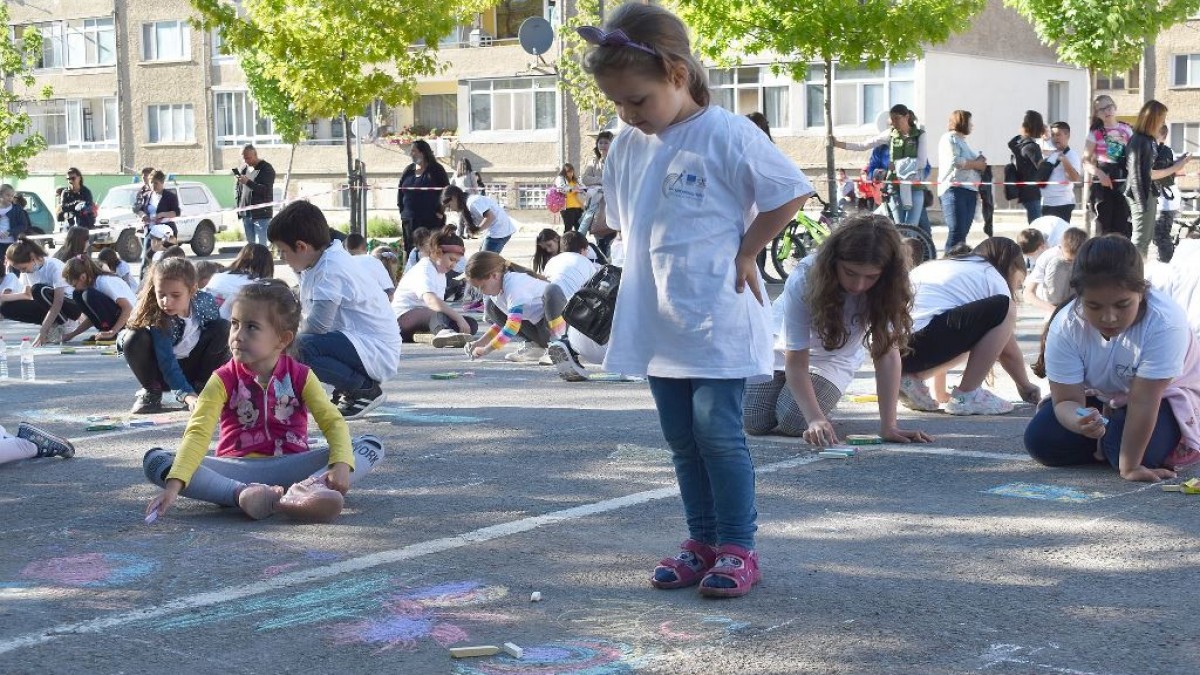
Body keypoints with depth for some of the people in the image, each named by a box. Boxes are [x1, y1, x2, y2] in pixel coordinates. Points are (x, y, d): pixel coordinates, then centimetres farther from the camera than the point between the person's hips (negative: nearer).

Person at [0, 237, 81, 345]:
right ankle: (54, 323, -3)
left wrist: (42, 332, -35)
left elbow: (58, 303, -29)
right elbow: (27, 295, 9)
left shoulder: (54, 266, -24)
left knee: (39, 290, -34)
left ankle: (65, 324, -13)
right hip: (49, 308, 7)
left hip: (71, 305, -7)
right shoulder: (27, 268, -3)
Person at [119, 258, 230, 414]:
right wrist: (188, 395, -52)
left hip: (194, 365, 3)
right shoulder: (156, 318, -29)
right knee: (134, 339, -31)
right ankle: (150, 392, -8)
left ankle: (201, 388, -8)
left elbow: (218, 336, 0)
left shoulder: (206, 302, -19)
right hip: (163, 372, -3)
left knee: (223, 327, -19)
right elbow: (167, 363, -38)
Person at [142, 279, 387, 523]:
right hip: (236, 469, 0)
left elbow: (333, 422, -8)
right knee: (154, 460, -23)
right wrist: (173, 485, -31)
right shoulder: (224, 379, -2)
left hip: (291, 466, 0)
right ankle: (244, 494, -41)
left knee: (371, 446, -19)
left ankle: (308, 488, -47)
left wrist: (341, 464, -30)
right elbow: (198, 432, -15)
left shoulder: (300, 376, 1)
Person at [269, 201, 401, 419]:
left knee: (300, 349, -29)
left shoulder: (331, 269, -19)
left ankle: (365, 388, -11)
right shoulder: (320, 263, 11)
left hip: (377, 351, -11)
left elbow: (317, 325, -24)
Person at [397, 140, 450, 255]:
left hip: (431, 220, -5)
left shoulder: (436, 170, -1)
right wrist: (402, 212, 9)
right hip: (410, 221, 5)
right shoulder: (408, 170, 13)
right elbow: (400, 191, 17)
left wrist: (440, 212, -9)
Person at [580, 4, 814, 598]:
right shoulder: (628, 146, 6)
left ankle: (738, 547, 6)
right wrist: (645, 269, 8)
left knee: (717, 432, -6)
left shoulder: (726, 136, -14)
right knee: (681, 438, 12)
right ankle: (703, 541, 23)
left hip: (718, 320, -7)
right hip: (659, 321, 7)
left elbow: (792, 194, -11)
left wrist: (742, 256, -8)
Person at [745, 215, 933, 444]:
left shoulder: (886, 288, -31)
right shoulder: (804, 280, -36)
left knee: (793, 422, -20)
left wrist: (888, 426, -37)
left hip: (835, 358, 1)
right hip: (786, 347, 0)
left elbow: (888, 353, -31)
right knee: (755, 423, -12)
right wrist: (816, 419, -46)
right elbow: (796, 363, -32)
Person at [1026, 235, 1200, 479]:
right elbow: (1066, 399, -25)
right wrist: (1078, 421, -50)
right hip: (1099, 397, 3)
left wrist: (1130, 466, -34)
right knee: (1039, 439, -17)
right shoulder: (1064, 327, -26)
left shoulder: (1165, 323, -37)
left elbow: (1143, 401, -35)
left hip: (1162, 395, -3)